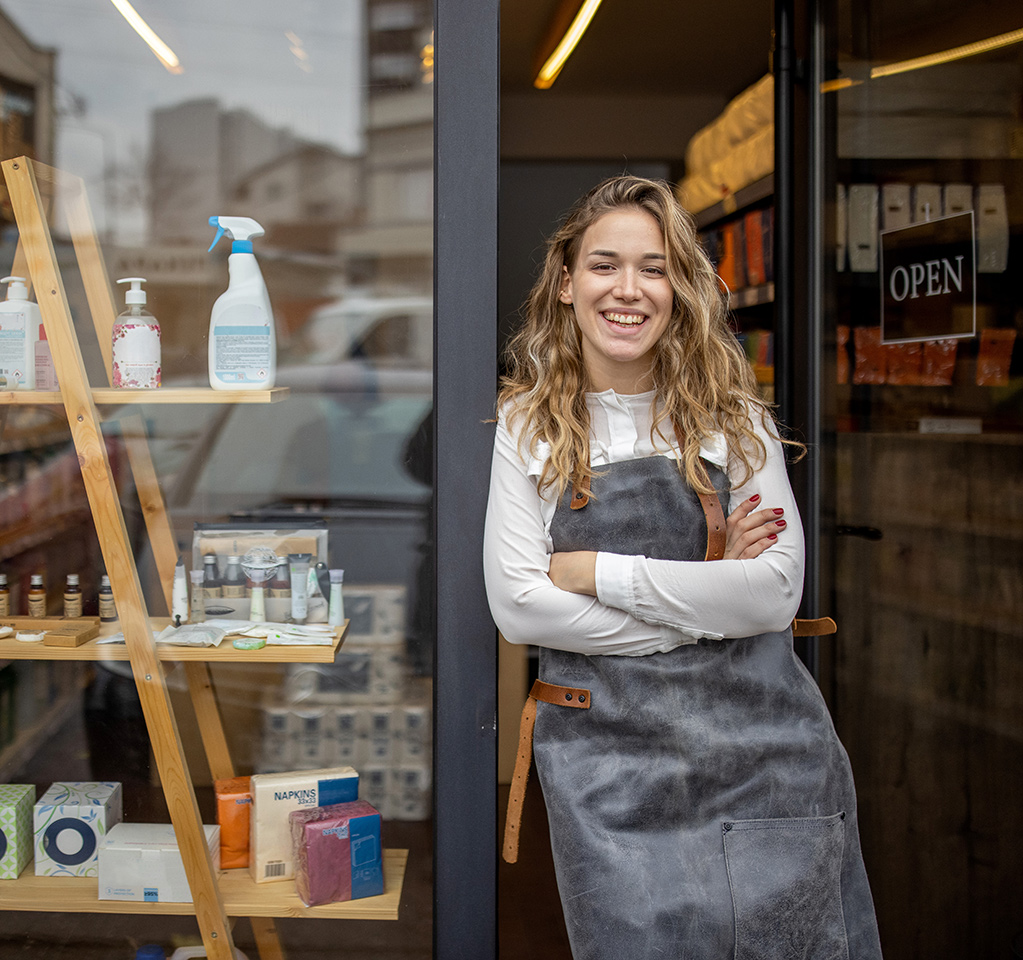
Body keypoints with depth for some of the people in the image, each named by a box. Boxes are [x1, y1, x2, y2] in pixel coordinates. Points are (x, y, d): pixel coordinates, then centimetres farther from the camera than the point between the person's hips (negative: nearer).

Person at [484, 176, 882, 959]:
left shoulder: (733, 416, 2)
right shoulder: (529, 425, 3)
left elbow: (774, 592, -8)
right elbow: (516, 604, -6)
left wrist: (599, 572, -11)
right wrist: (703, 606, -10)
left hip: (759, 746, 1)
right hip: (607, 755, 0)